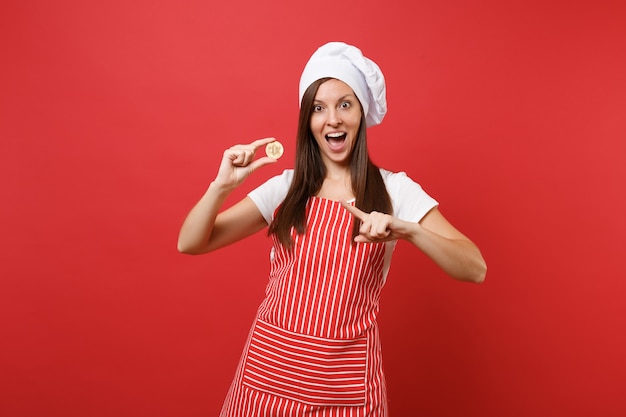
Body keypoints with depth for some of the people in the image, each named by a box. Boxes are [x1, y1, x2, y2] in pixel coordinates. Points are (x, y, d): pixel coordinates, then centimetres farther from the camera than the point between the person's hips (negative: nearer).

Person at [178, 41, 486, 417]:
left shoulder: (395, 190, -4)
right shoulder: (285, 188, 1)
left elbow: (475, 269, -11)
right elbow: (189, 244, 0)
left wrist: (406, 229, -27)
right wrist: (222, 185, -18)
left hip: (344, 383, -2)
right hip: (269, 371, 2)